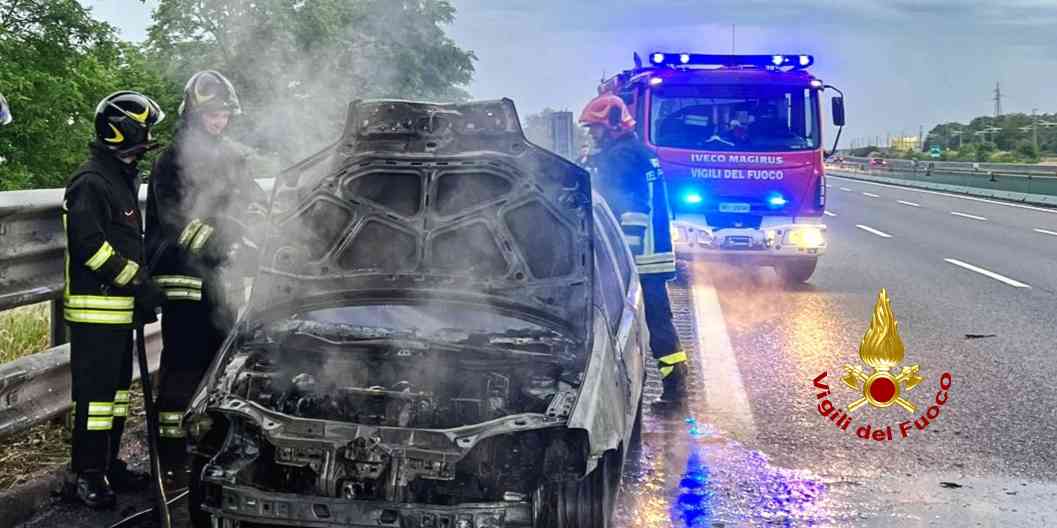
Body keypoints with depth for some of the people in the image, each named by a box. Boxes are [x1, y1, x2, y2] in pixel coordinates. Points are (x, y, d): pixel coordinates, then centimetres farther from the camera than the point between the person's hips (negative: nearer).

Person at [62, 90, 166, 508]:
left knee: (117, 386, 14)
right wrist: (140, 283, -19)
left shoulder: (124, 179, 18)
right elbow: (90, 245, -22)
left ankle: (108, 464, 23)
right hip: (96, 307, -10)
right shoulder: (91, 182, -14)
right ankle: (84, 474, 1)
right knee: (95, 389, -6)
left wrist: (143, 292, 19)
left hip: (121, 307, 10)